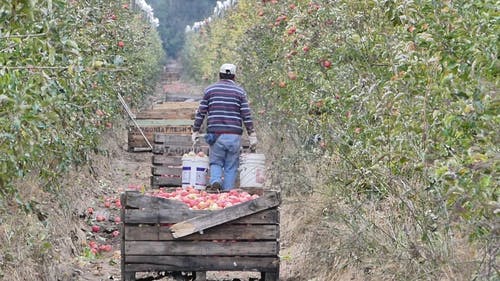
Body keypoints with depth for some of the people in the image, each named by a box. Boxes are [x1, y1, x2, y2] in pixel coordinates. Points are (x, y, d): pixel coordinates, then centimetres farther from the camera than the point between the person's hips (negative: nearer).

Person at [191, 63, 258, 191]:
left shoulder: (209, 90, 8)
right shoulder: (240, 91, 6)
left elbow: (200, 113, 7)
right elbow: (246, 116, 1)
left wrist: (195, 131, 14)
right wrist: (252, 135, 5)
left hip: (215, 134, 0)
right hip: (234, 135, 0)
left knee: (215, 162, 11)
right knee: (231, 167, 6)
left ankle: (215, 181, -15)